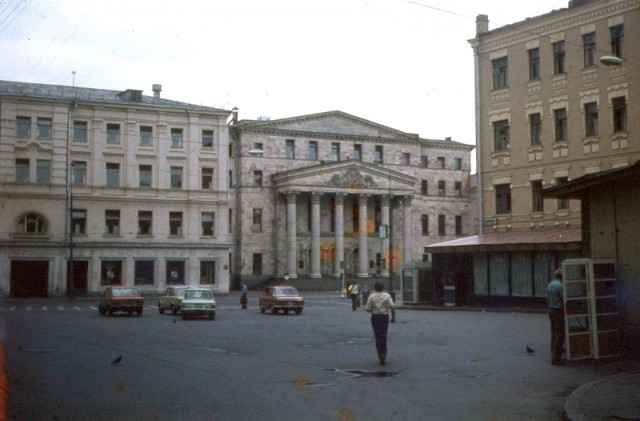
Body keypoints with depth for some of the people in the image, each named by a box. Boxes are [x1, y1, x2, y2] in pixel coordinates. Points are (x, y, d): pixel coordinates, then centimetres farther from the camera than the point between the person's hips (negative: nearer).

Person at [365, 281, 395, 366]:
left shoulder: (371, 296, -1)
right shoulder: (387, 296, -1)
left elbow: (368, 309, -5)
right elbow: (392, 307, -10)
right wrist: (393, 317, -1)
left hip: (375, 317, 0)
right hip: (385, 317, 0)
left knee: (378, 337, 5)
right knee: (383, 337, 13)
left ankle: (381, 356, -6)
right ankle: (383, 355, 13)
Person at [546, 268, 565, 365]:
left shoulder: (550, 285, 10)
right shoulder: (560, 286, -16)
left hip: (551, 311, 9)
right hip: (559, 311, -9)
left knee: (554, 335, 13)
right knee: (560, 336, -6)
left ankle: (554, 357, 15)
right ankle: (556, 358, -8)